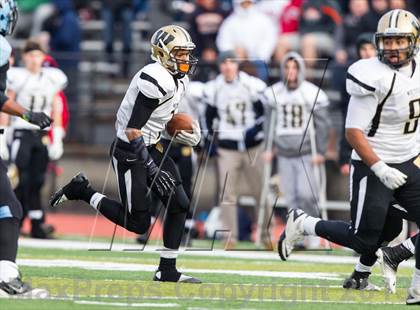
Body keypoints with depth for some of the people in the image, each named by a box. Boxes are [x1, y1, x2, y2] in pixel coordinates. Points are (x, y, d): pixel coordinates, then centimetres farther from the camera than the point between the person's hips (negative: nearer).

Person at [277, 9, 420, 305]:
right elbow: (353, 132, -21)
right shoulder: (374, 77, -21)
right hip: (372, 164, -7)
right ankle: (301, 224, 18)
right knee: (363, 238, -2)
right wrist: (380, 169, -26)